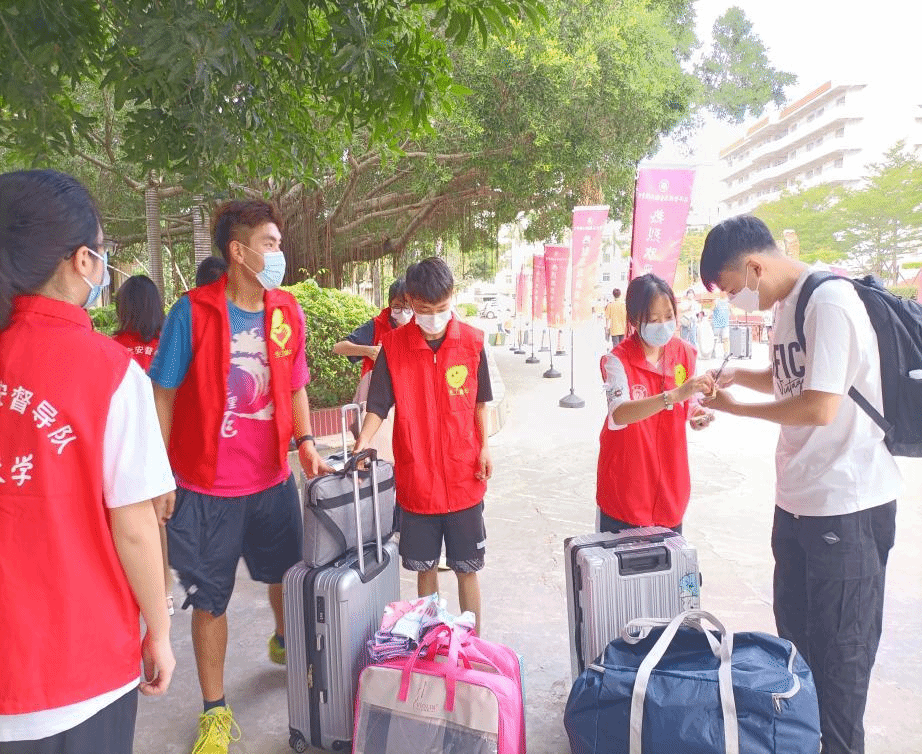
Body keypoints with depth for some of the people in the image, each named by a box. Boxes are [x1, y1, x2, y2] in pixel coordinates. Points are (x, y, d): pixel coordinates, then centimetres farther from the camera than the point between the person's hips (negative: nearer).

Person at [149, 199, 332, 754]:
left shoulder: (287, 311, 0)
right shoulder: (193, 312, -12)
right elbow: (164, 395, -7)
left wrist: (306, 443, -3)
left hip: (273, 479, 4)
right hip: (206, 486, -4)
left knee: (288, 573, 21)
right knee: (210, 601, 8)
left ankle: (284, 643, 53)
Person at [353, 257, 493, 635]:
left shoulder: (471, 342, -4)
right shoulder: (393, 346, -7)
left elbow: (480, 402, 7)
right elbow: (378, 407, -6)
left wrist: (484, 447, -3)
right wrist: (362, 443, -22)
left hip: (463, 480, 0)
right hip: (416, 479, 0)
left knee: (467, 568, 10)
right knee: (424, 567, 15)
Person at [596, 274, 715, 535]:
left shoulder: (685, 353, 0)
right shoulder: (618, 360, -15)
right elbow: (619, 414, -33)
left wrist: (696, 415, -11)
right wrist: (675, 394, -43)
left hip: (670, 484, 4)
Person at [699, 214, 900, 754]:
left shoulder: (829, 301, -19)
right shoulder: (788, 303, 9)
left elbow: (819, 407, -24)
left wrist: (735, 406, -12)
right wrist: (738, 375, 5)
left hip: (847, 505, -9)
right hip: (798, 499, 9)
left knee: (840, 649, 6)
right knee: (796, 635, 21)